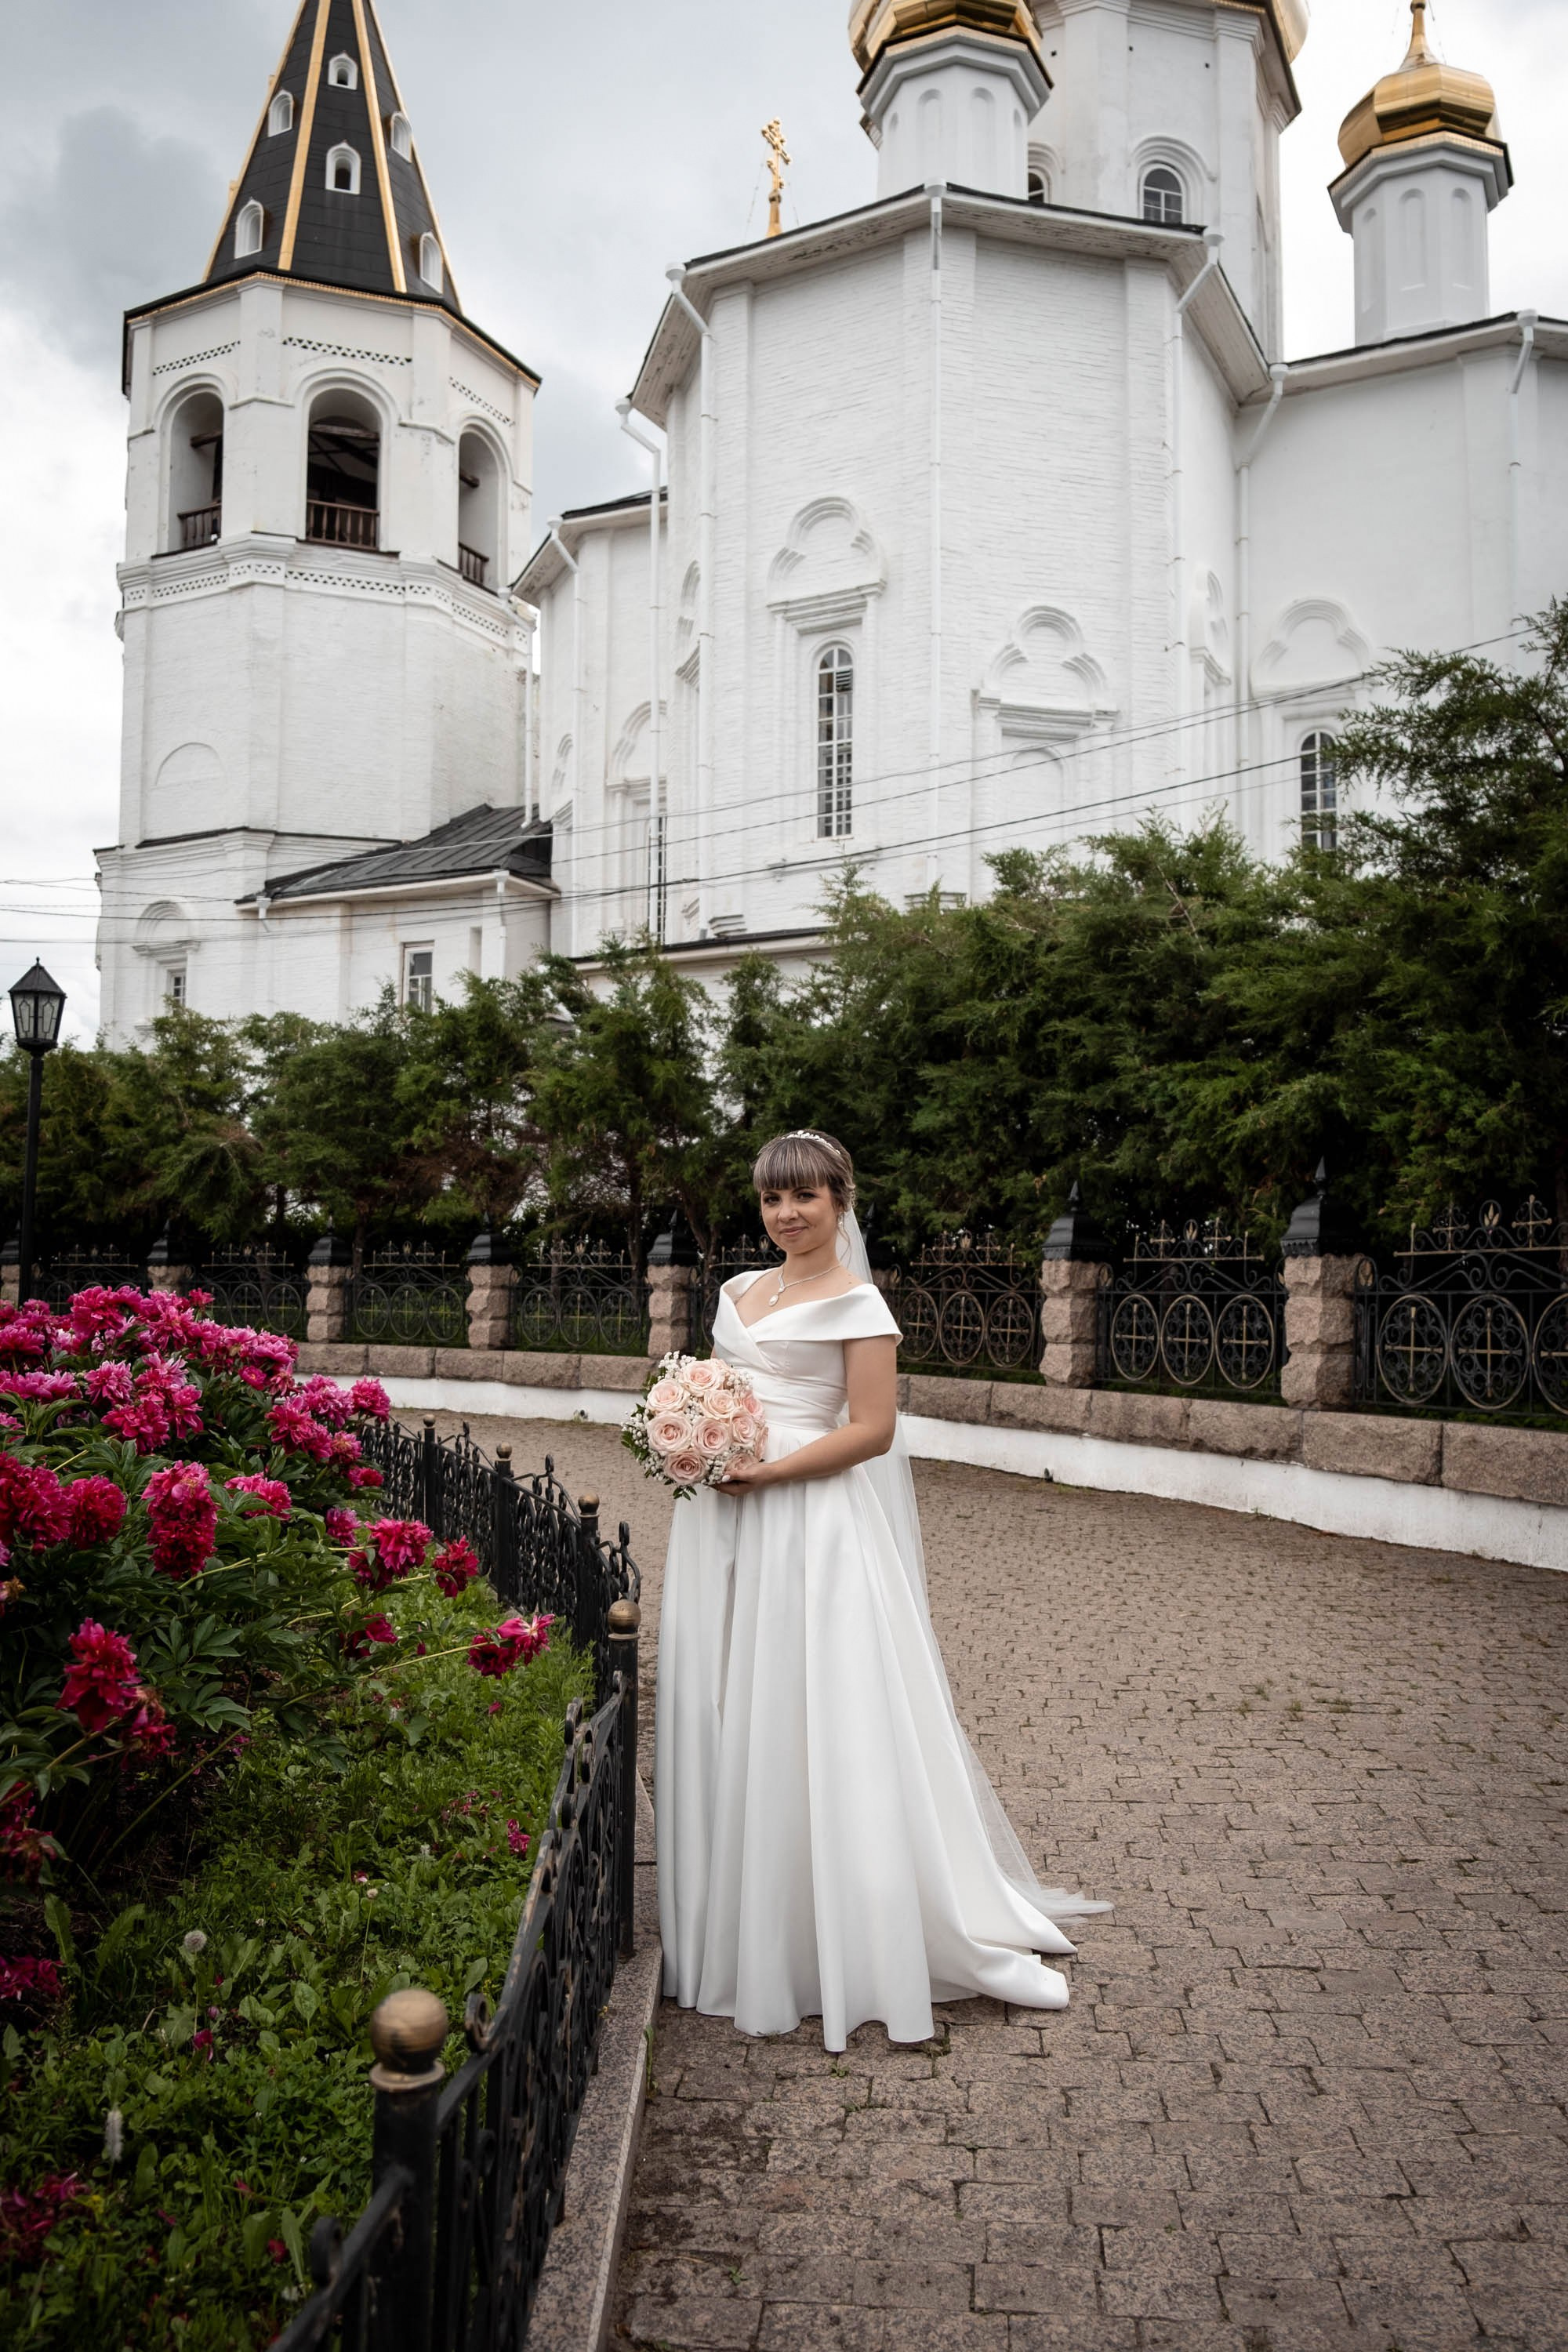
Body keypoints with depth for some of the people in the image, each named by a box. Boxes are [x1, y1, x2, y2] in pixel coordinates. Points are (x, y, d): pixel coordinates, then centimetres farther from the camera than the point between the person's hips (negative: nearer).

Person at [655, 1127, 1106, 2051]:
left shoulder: (855, 1302, -7)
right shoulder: (739, 1292, 15)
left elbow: (872, 1430, -12)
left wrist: (764, 1473, -18)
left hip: (812, 1526, -7)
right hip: (728, 1526, 7)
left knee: (821, 1724, -4)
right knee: (732, 1721, 11)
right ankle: (739, 1927, 25)